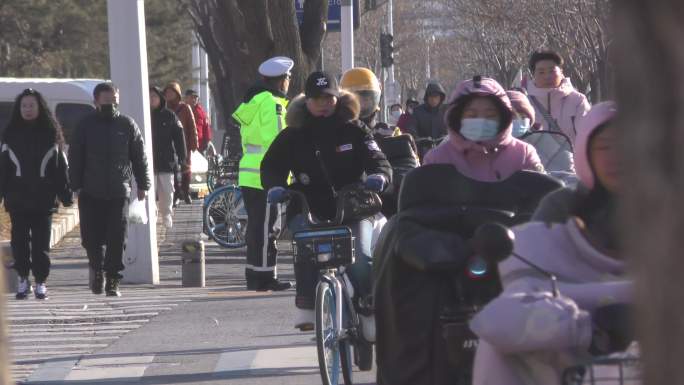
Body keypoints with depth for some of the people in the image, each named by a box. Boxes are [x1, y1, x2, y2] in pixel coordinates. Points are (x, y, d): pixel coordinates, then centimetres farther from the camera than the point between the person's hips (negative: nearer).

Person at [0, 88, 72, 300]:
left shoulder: (51, 133, 4)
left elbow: (61, 166, 5)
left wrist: (65, 194, 0)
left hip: (43, 198, -1)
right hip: (18, 197, 1)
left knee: (41, 242, 0)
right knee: (20, 240, 1)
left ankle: (41, 282, 7)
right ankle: (23, 280, 11)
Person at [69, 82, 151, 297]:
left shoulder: (127, 125, 6)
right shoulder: (85, 126, 5)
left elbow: (139, 157, 10)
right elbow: (75, 158, 6)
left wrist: (143, 185, 7)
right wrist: (77, 185, -2)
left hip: (119, 193, 0)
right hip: (91, 194, 0)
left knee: (117, 239, -5)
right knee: (92, 239, 2)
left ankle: (112, 281, 1)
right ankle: (97, 268, 27)